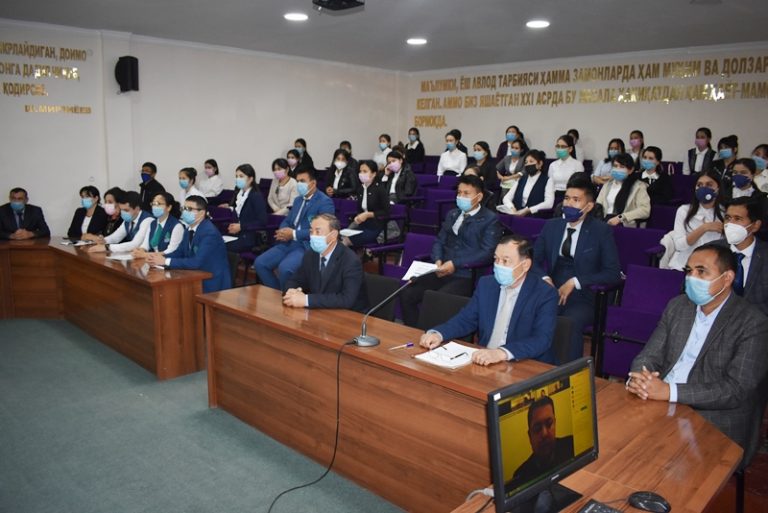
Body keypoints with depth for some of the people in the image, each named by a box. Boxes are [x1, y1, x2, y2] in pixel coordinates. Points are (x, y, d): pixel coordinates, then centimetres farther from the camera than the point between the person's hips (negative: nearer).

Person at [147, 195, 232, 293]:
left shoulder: (210, 232, -21)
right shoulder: (190, 229, 7)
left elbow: (197, 262, -29)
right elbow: (179, 252, 11)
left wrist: (166, 261, -25)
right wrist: (160, 257, -8)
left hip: (213, 284, -8)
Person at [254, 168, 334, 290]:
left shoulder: (325, 202, -8)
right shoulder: (298, 199, 20)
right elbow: (287, 221, 22)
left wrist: (294, 234, -16)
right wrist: (282, 232, -3)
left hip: (307, 246, -8)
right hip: (289, 243, 8)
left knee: (284, 268, -32)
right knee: (260, 263, -8)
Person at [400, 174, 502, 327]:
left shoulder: (490, 220, -1)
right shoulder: (452, 214, 19)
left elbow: (487, 253, -11)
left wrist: (455, 264, -17)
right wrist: (438, 260, -4)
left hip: (466, 276, -6)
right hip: (443, 272, 6)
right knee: (407, 295, -13)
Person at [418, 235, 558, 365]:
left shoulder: (545, 295, -11)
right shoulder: (486, 284, 5)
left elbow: (541, 340, -22)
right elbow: (466, 319, 10)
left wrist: (502, 353, -37)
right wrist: (438, 333, -9)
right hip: (484, 362, 4)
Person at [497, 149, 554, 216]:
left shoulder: (547, 181, 3)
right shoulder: (521, 180, 19)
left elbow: (549, 203, -11)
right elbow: (506, 198, 13)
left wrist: (528, 210, -20)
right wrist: (512, 208, -9)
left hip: (535, 216, -3)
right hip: (517, 215, 4)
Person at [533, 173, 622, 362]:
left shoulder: (601, 231, 2)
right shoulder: (551, 226, 12)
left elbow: (613, 273, -4)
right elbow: (534, 260, 14)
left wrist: (575, 282, -14)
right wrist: (544, 278, -8)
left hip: (582, 299, -3)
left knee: (569, 323, -36)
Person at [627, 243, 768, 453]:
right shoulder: (677, 306, 10)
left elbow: (738, 390, -15)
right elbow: (650, 355, 7)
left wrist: (670, 391, -24)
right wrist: (638, 378, -17)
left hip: (713, 421, -5)